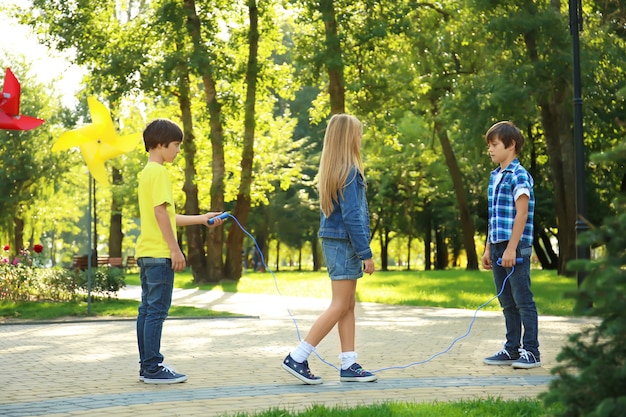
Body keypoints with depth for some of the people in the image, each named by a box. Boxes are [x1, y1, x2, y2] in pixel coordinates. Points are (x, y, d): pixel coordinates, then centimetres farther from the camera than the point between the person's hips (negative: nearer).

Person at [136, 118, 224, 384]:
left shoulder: (147, 172, 19)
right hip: (159, 253, -10)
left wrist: (201, 219, 23)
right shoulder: (158, 172, -11)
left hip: (146, 252, 10)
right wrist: (175, 250, -17)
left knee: (147, 310, 10)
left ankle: (147, 366, 14)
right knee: (157, 310, -7)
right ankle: (153, 368, -5)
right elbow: (161, 212, -19)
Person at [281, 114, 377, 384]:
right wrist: (366, 253, -15)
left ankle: (349, 366, 13)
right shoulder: (349, 171, -16)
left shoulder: (331, 170, 12)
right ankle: (297, 359, -5)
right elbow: (352, 216, -19)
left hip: (334, 241, 9)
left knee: (348, 306, 10)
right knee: (340, 306, -5)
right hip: (344, 243, -9)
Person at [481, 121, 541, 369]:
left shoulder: (519, 176, -9)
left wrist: (511, 248, -20)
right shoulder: (494, 176, 16)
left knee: (523, 300, -4)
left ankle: (531, 351, 1)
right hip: (498, 248, 8)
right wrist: (488, 248, 18)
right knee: (507, 302, 12)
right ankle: (512, 349, 18)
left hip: (516, 248, -8)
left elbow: (521, 213, -16)